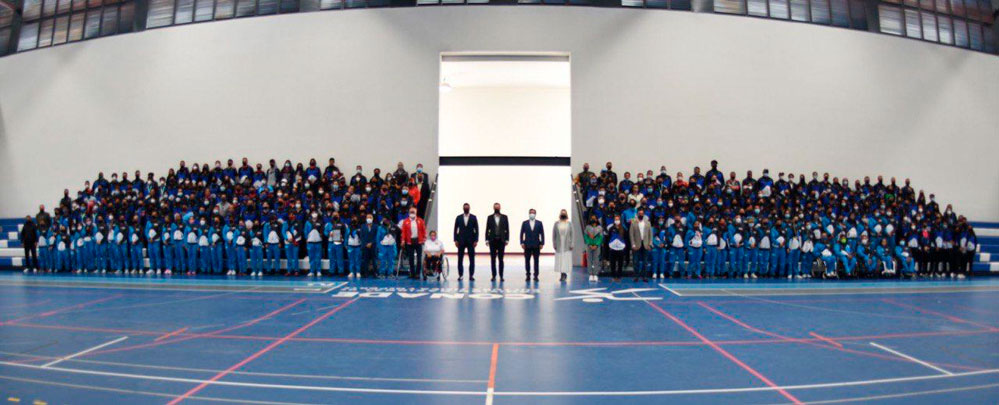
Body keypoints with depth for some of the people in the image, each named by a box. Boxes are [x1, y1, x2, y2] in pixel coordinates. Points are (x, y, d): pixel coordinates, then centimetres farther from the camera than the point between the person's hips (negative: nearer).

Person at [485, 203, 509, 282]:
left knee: (501, 259, 0)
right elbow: (487, 229, 6)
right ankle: (494, 276, 6)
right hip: (492, 240, 1)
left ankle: (501, 276, 4)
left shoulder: (504, 217, 7)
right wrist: (487, 240, -2)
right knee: (493, 259, 1)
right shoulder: (490, 217, 7)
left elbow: (507, 229, 5)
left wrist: (507, 240, -2)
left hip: (501, 240, 0)